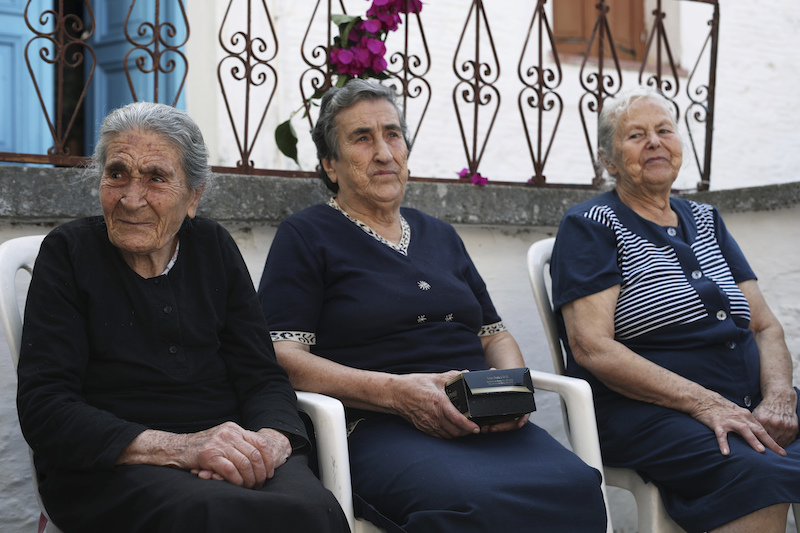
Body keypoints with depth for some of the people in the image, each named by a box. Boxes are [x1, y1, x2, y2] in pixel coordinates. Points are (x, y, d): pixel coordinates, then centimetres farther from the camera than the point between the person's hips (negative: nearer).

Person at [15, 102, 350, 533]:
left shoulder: (213, 247, 14)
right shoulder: (69, 252, 4)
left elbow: (263, 377, 10)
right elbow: (43, 408, -7)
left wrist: (271, 439, -16)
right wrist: (178, 447, -20)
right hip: (110, 469, -3)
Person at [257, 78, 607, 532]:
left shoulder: (441, 236, 26)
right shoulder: (306, 236, 8)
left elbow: (495, 335, 27)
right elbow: (283, 357, -4)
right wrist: (396, 390, -17)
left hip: (486, 422, 6)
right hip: (378, 426, -5)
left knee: (576, 485, -28)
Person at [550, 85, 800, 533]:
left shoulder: (706, 221, 21)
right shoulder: (590, 225, 2)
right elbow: (591, 347, -11)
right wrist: (704, 403, -18)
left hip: (750, 405, 6)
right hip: (647, 411, -6)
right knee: (756, 472, -33)